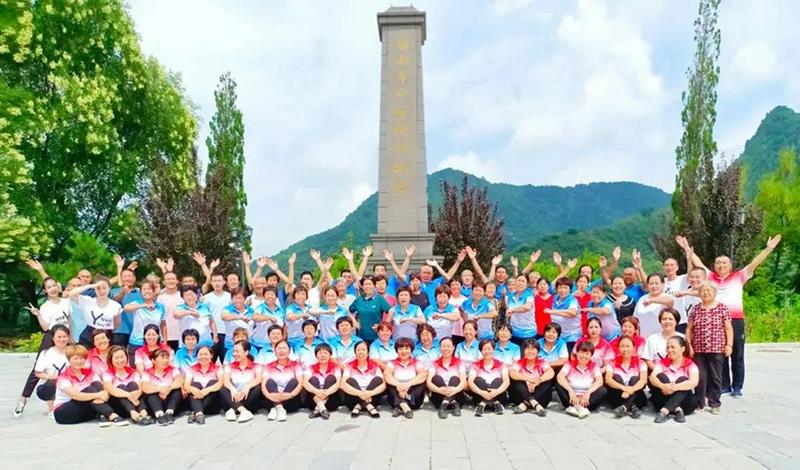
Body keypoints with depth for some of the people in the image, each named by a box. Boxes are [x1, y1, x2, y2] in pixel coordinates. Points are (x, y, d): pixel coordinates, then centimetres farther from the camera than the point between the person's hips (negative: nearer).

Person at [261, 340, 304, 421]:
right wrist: (269, 395, -29)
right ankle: (279, 408, -42)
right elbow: (263, 385, -5)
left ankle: (276, 409, -36)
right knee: (270, 381, -20)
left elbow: (300, 383, -9)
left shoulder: (295, 365, 6)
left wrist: (290, 395, -30)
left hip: (291, 402, -1)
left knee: (293, 381, -22)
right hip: (273, 401, 1)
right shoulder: (269, 366, 9)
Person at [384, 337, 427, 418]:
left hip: (414, 398, 0)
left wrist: (408, 384, -31)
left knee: (422, 382, -23)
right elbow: (386, 374, -14)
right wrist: (398, 384, -34)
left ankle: (399, 408, -31)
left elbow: (423, 375, -13)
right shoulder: (392, 363, 9)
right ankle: (405, 407, -40)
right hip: (397, 396, 0)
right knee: (389, 383, -23)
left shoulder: (416, 363, 9)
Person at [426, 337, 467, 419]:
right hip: (439, 398, 0)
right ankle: (453, 404, -36)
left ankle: (444, 405, -41)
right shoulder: (435, 364, 7)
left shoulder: (459, 362, 7)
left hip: (457, 396, 0)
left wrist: (455, 390, -33)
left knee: (454, 379, -25)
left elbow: (464, 381, -9)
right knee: (437, 378, -24)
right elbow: (429, 382, -9)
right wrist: (439, 390, -33)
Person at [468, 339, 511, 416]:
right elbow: (470, 382, -9)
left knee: (498, 381, -25)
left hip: (498, 397, 0)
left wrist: (497, 391, -31)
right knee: (478, 380, -24)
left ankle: (483, 404, -35)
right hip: (481, 397, 0)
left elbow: (507, 381, -10)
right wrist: (481, 393, -30)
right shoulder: (476, 365, 7)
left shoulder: (500, 365, 7)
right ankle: (495, 403, -35)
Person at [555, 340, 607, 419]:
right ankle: (578, 407, -35)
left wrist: (588, 392, -28)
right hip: (572, 398, 0)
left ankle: (574, 408, -34)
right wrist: (570, 391, -29)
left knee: (603, 390, -25)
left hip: (586, 400, 0)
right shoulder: (570, 364, 4)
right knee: (558, 383, -21)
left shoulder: (594, 366, 7)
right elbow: (559, 377, -15)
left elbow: (599, 381, -12)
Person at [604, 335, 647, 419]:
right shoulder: (613, 363, 5)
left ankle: (624, 407, -41)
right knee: (616, 377, -21)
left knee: (634, 379, -22)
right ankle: (632, 408, -34)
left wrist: (631, 390, -34)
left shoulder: (640, 363, 5)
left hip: (635, 398, 0)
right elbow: (608, 379, -13)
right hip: (617, 398, 0)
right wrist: (623, 388, -33)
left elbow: (643, 380, -15)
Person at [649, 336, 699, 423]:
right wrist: (662, 386, -37)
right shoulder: (662, 363, 4)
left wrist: (675, 387, -37)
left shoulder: (690, 365, -1)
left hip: (685, 404, -1)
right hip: (663, 402, 2)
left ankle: (664, 411, -38)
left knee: (683, 380, -26)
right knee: (661, 376, -20)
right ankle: (677, 410, -31)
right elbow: (652, 377, -16)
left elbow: (694, 382, -22)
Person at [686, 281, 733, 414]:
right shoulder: (696, 309, 7)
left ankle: (714, 403, 16)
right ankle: (699, 403, 14)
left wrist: (729, 344, -6)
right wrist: (688, 345, 2)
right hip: (698, 349, 2)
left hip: (716, 349, -1)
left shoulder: (722, 308, 2)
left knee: (715, 377, 5)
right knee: (700, 377, 4)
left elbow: (728, 328, 1)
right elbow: (689, 328, 9)